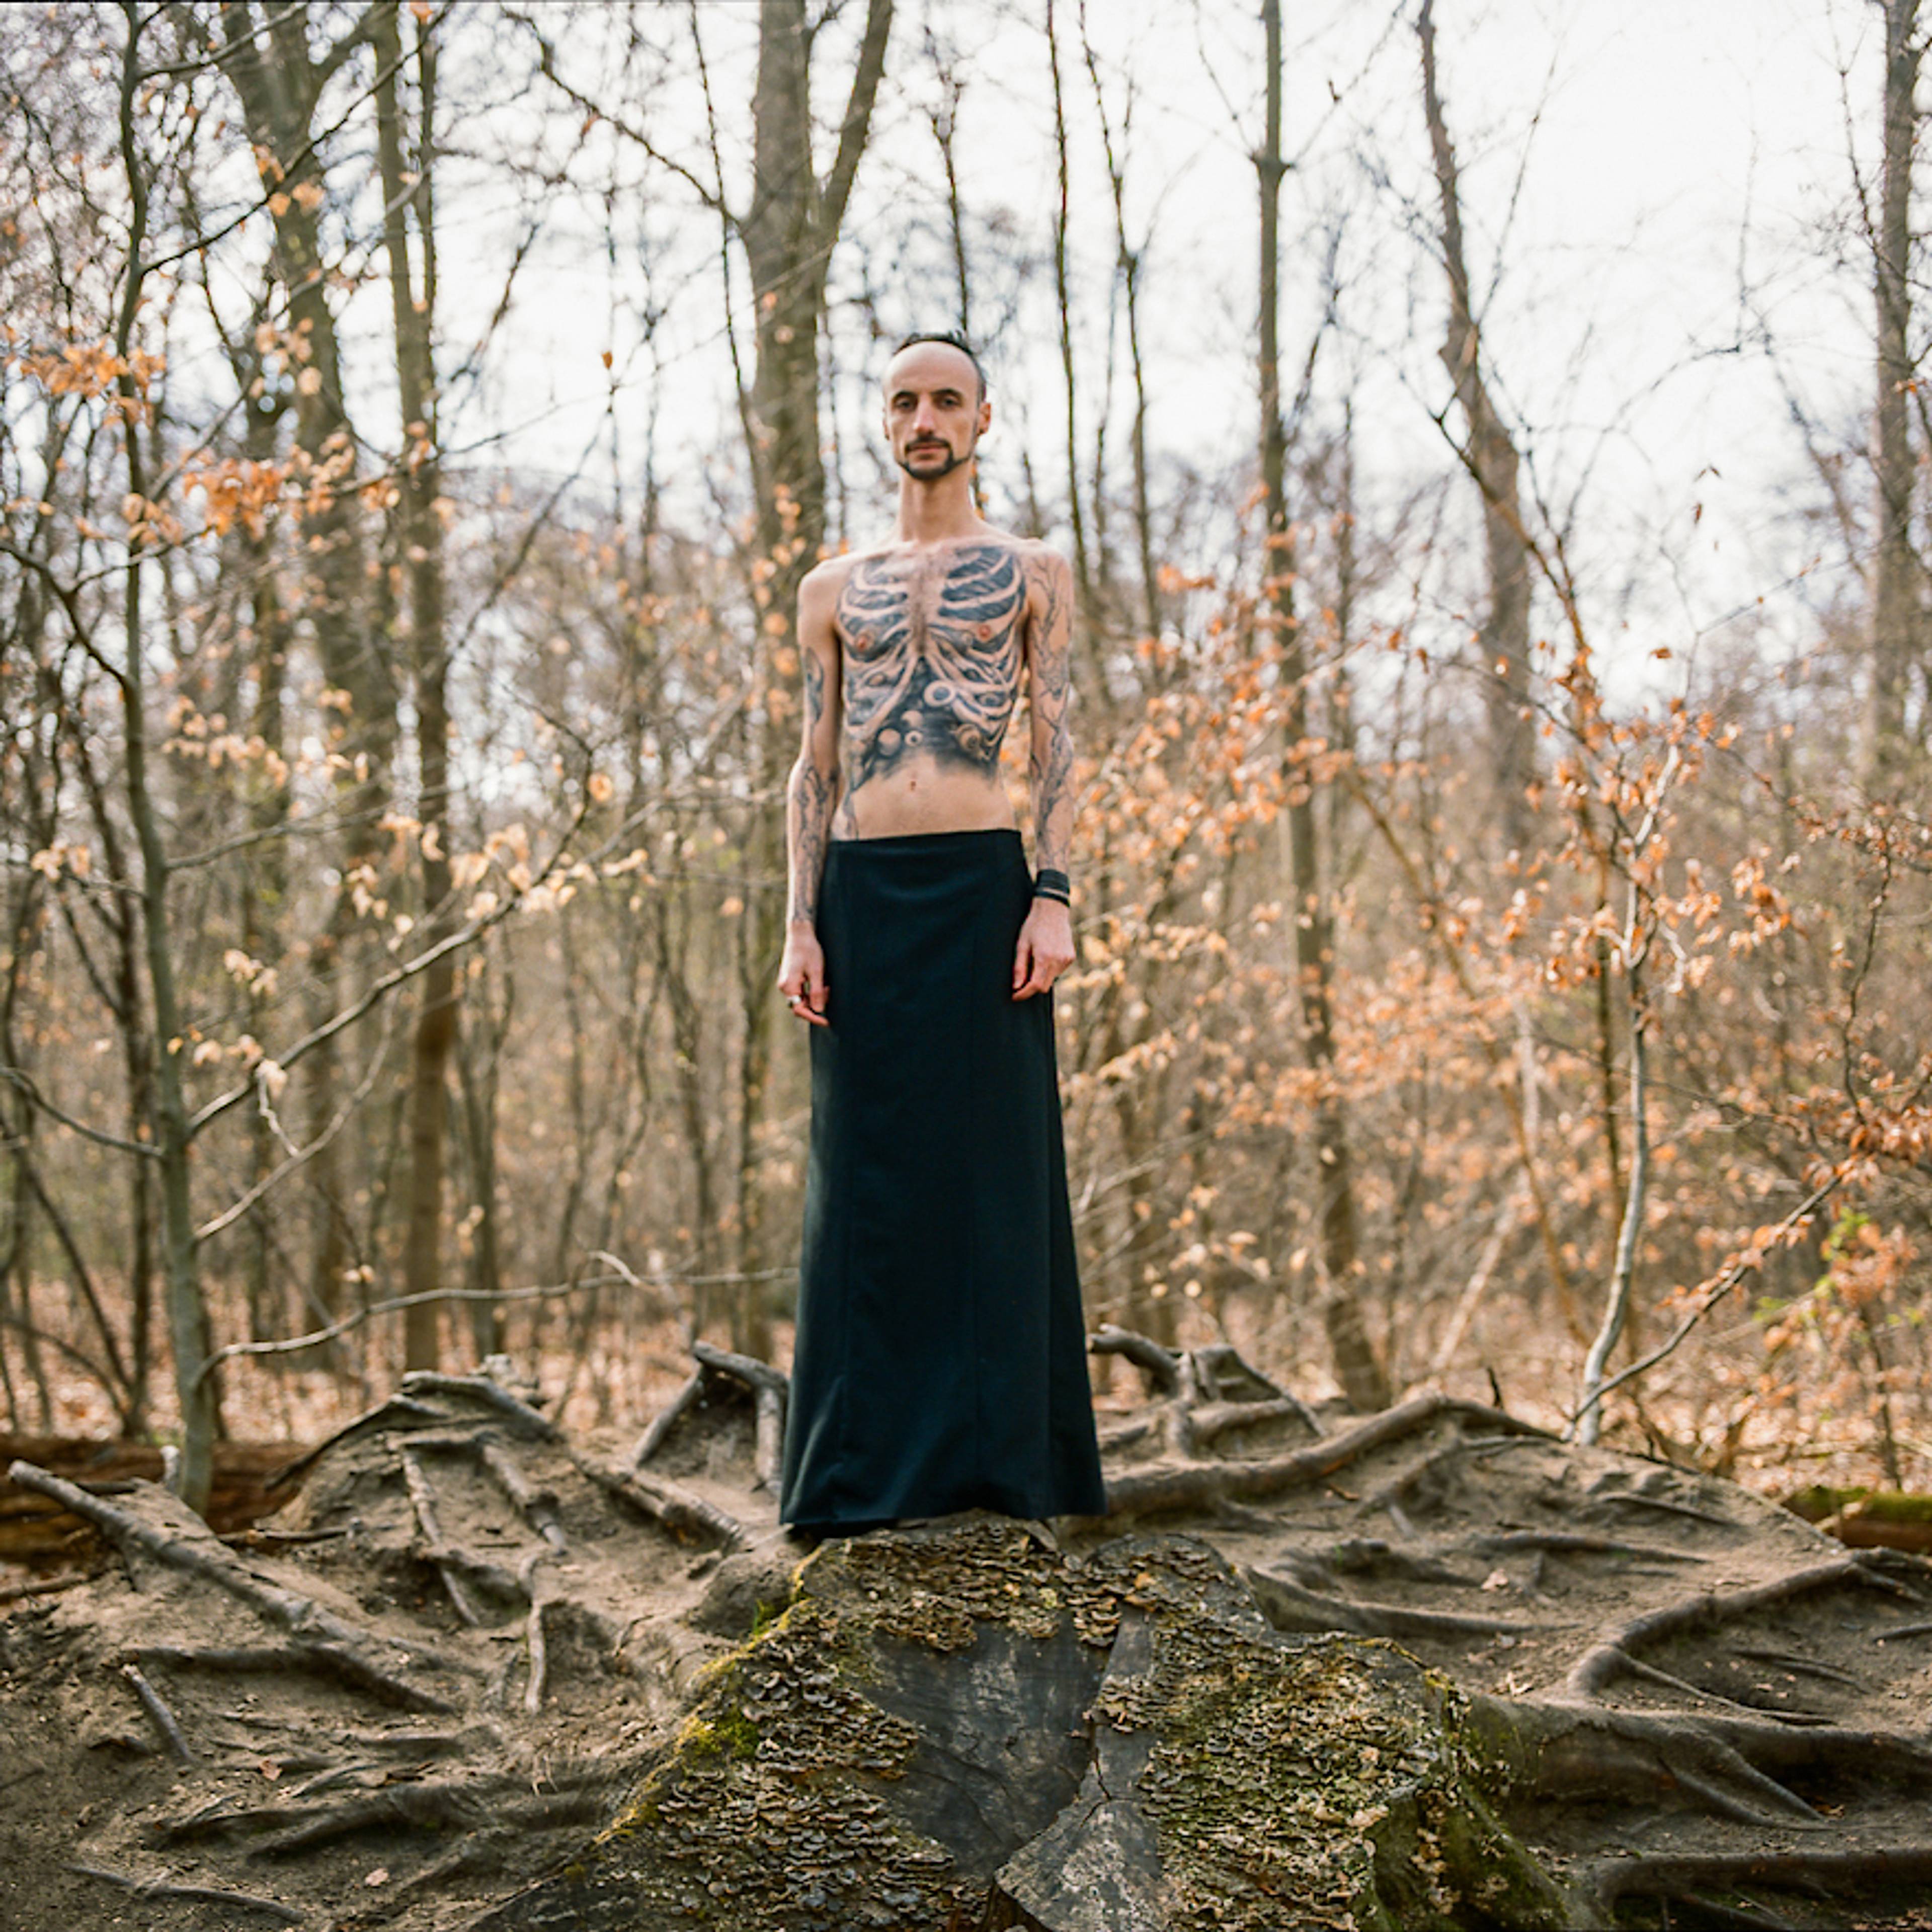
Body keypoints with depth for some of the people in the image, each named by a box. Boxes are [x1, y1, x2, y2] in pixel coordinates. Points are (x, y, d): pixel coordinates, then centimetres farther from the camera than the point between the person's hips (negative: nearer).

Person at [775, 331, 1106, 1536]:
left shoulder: (1033, 572, 11)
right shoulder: (835, 590, 17)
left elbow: (1057, 743, 2)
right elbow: (814, 767, 13)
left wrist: (1054, 898, -10)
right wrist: (801, 924, 2)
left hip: (981, 884, -2)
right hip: (863, 892, 3)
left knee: (996, 1159, -2)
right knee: (870, 1168, 2)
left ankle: (1002, 1456, 4)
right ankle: (870, 1466, 8)